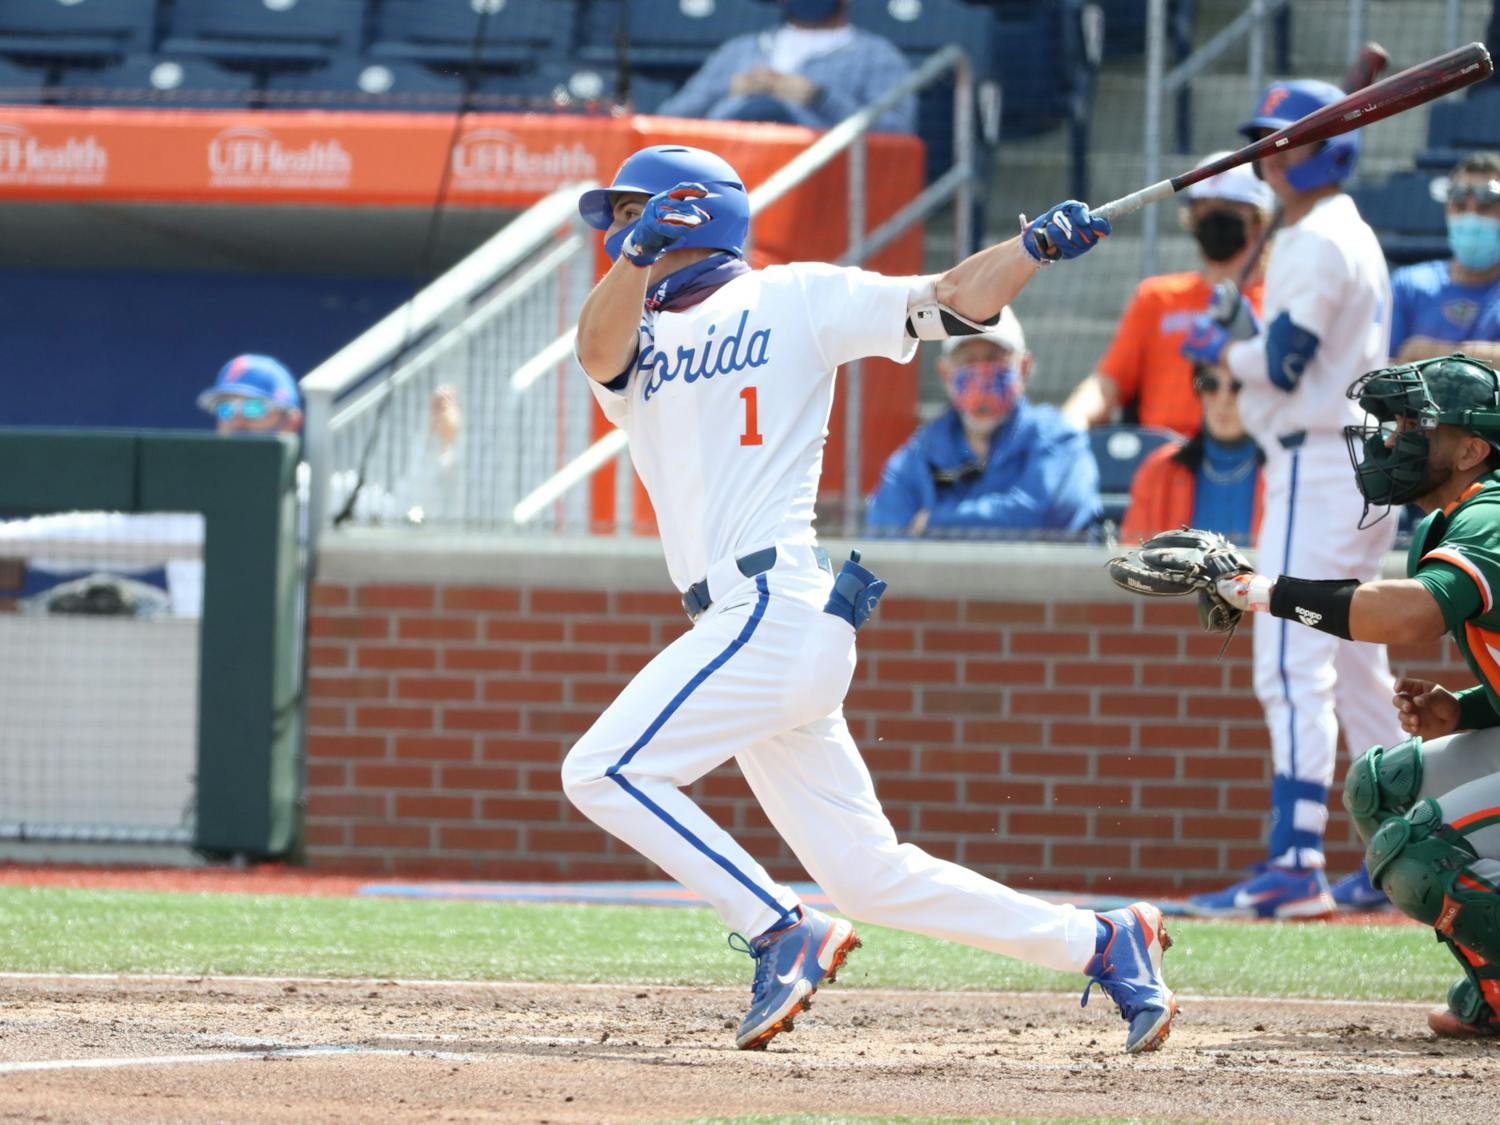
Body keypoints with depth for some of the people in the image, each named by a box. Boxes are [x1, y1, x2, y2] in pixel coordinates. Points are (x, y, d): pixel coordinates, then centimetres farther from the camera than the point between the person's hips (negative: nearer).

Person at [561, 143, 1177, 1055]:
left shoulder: (795, 299, 6)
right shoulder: (635, 337, 20)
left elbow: (949, 302, 1)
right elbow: (600, 349, -4)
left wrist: (1037, 245, -16)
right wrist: (639, 257, -20)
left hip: (777, 607, -7)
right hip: (753, 631, 7)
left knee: (603, 771, -16)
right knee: (866, 873, 5)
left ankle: (784, 933, -11)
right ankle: (1103, 944, 11)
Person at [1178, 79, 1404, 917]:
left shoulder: (1315, 241, -12)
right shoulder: (1357, 238, 19)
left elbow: (1284, 363, -18)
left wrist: (1221, 350, -1)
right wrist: (1241, 338, 10)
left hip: (1318, 464, -11)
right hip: (1368, 465, 11)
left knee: (1294, 668, -15)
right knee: (1358, 670, 15)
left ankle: (1296, 864, -22)